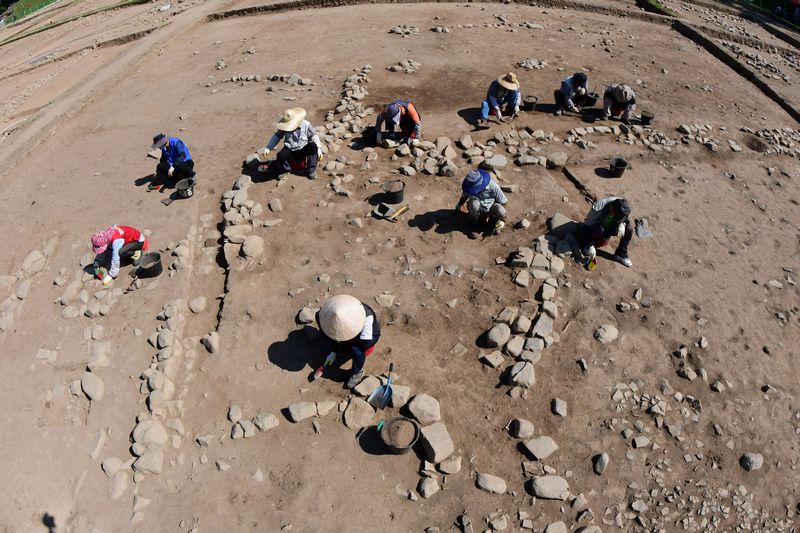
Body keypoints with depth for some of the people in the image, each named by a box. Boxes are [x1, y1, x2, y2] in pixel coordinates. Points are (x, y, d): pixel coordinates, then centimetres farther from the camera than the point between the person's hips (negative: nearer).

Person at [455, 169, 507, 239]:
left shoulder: (493, 187, -25)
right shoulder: (468, 186, -20)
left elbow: (503, 202, -13)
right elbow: (464, 196, 5)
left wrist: (503, 220, -20)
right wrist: (459, 205, 25)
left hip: (490, 209, 0)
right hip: (478, 210, 1)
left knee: (500, 211, -36)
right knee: (474, 203, -36)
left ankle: (494, 221, 1)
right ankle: (476, 223, -8)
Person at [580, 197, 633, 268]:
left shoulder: (622, 207, -23)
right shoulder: (598, 208, -36)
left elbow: (625, 219, -1)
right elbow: (586, 225, -27)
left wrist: (622, 224, -26)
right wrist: (590, 246, -33)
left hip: (609, 228, 5)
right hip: (596, 228, -5)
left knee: (629, 226, -19)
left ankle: (621, 254, -3)